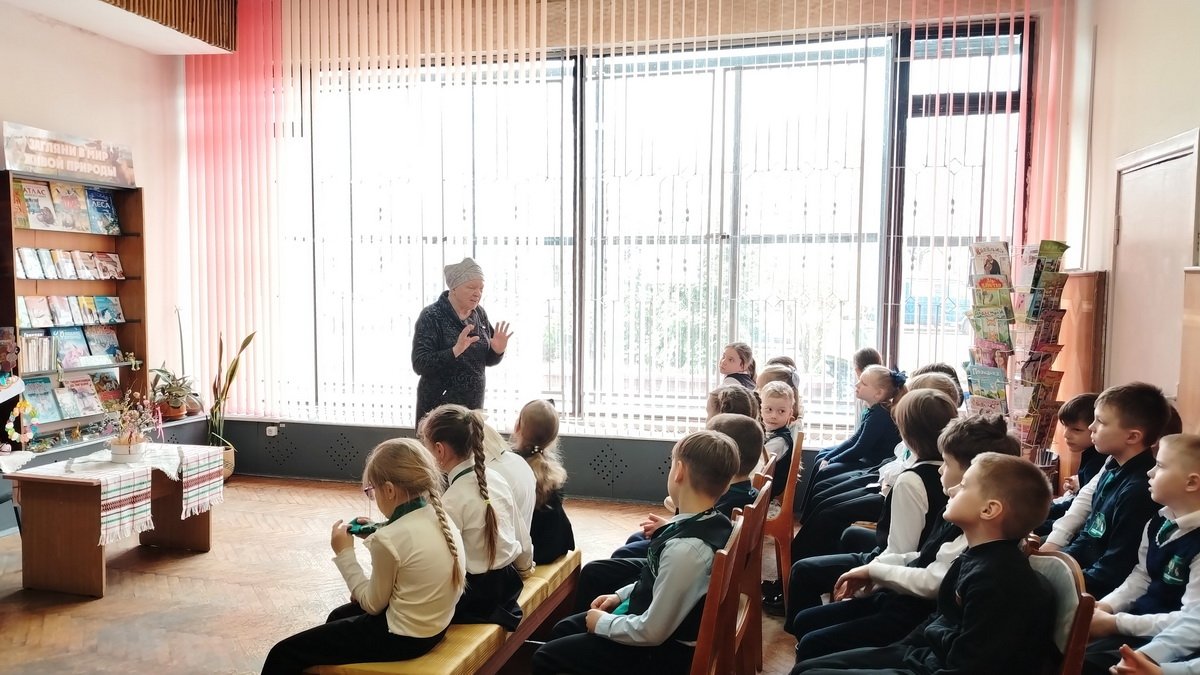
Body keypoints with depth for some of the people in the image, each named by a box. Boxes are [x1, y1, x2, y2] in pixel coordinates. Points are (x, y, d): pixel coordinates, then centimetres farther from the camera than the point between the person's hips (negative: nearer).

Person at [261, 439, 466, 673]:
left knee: (284, 654, 1)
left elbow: (373, 605, -13)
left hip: (402, 636, -9)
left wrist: (344, 554, -7)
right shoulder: (443, 519, -3)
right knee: (338, 616, 34)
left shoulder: (389, 539, -27)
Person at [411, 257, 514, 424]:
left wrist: (497, 351, -9)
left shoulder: (479, 314, 5)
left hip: (473, 406, 5)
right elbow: (419, 364, -19)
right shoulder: (431, 316, -12)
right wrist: (455, 351, -31)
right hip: (439, 408, -5)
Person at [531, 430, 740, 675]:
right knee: (564, 629, 21)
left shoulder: (685, 548, -34)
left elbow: (653, 632, -27)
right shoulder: (716, 524, -5)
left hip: (662, 650, -9)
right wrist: (621, 595, 10)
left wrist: (602, 624, -11)